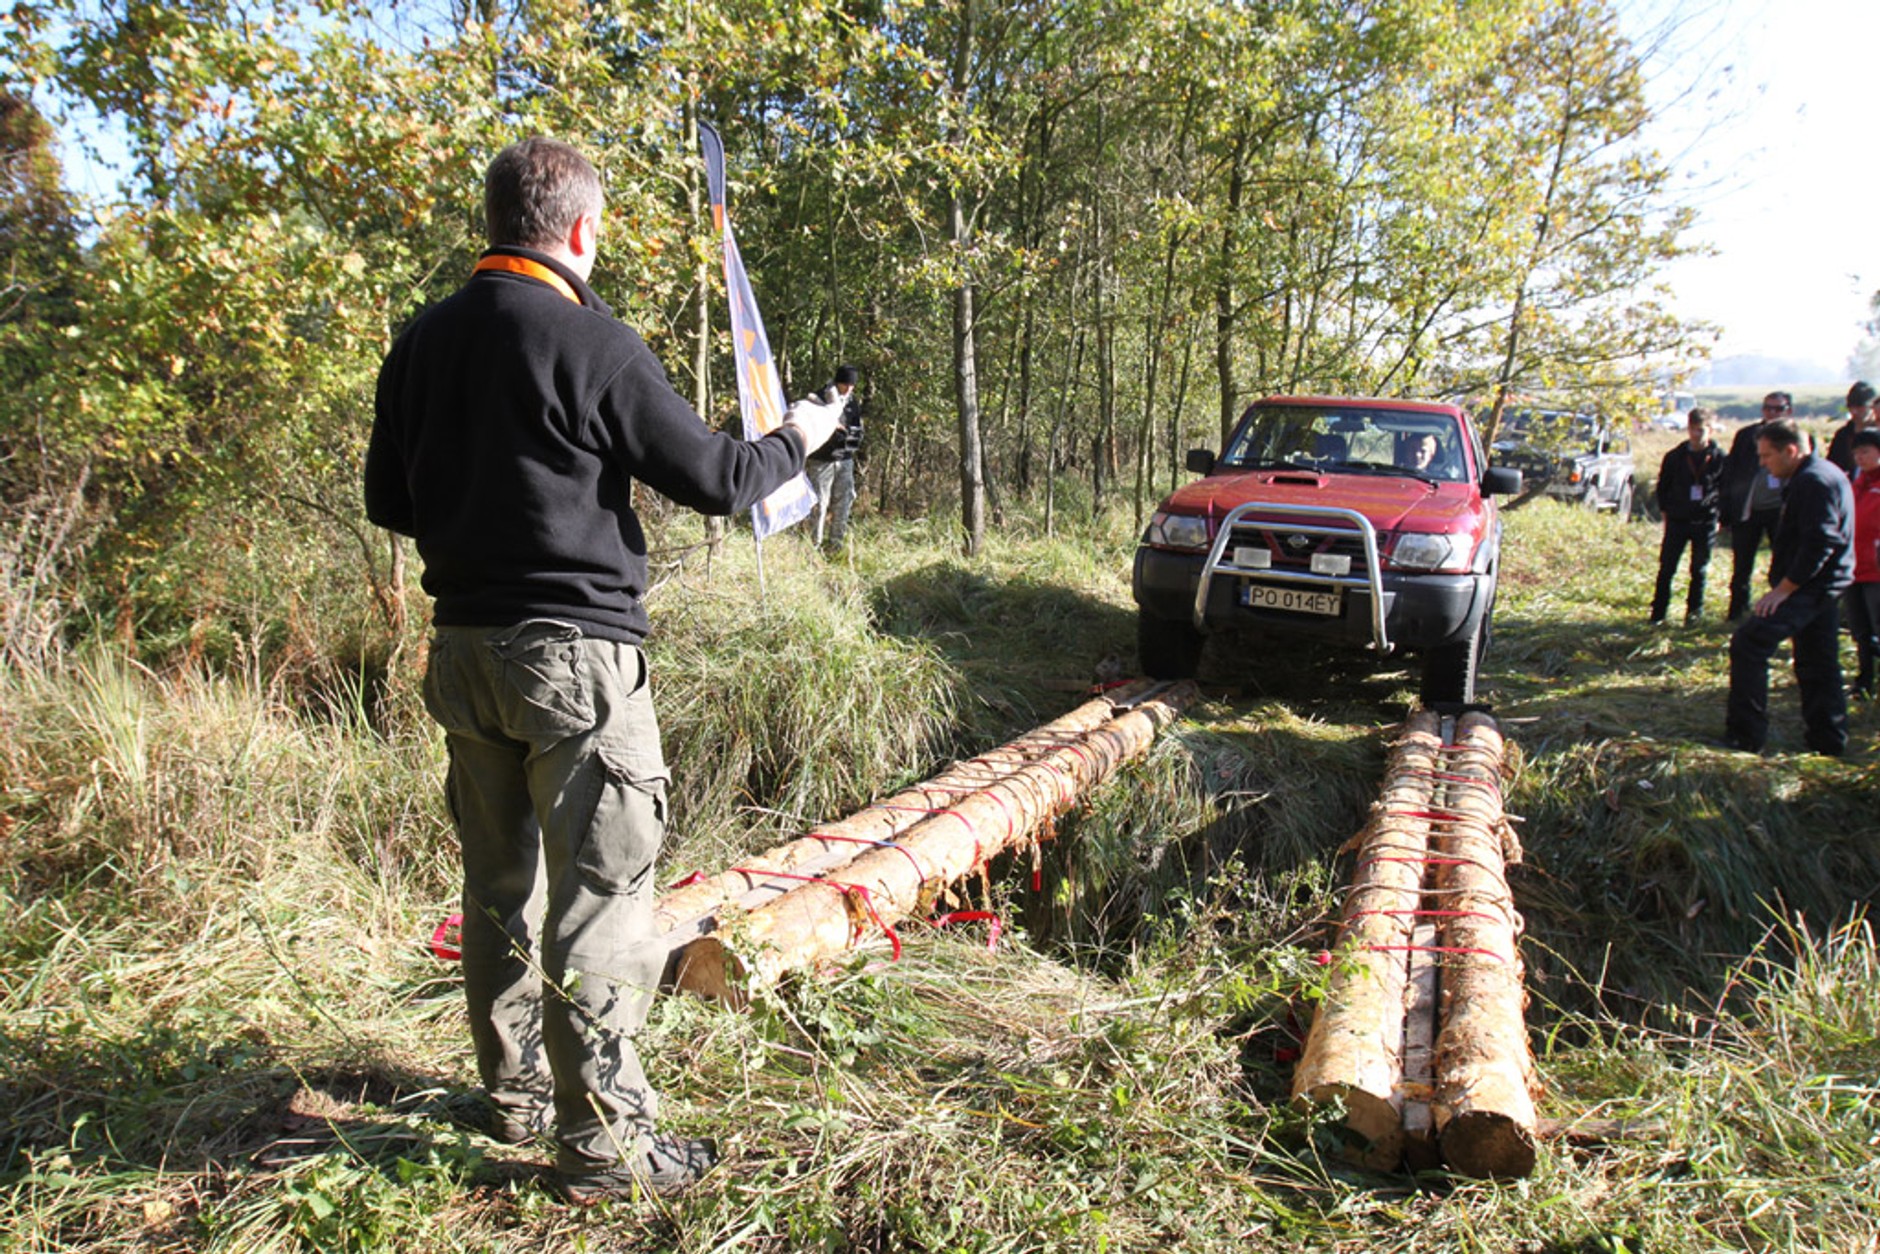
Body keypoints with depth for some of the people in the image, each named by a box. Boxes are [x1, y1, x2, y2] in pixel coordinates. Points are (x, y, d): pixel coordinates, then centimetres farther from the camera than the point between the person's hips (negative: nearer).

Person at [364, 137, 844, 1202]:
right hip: (574, 651, -7)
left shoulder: (423, 342, 7)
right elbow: (716, 479, -10)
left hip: (464, 647, 7)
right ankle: (605, 1137, 10)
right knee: (599, 895, 1)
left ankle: (518, 1090, 33)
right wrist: (796, 440, 8)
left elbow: (389, 500, 13)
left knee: (501, 883, 18)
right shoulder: (593, 343, -14)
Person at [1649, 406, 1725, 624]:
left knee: (1699, 570, 7)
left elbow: (1725, 490, 5)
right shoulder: (1674, 457, 1)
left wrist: (1719, 516, 1)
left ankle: (1694, 610, 20)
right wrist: (1665, 510, 6)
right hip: (1677, 521, 1)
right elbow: (1662, 486, 11)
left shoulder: (1719, 458, -2)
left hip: (1705, 522, -1)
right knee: (1666, 568, 0)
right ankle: (1658, 612, 6)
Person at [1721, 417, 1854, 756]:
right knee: (1817, 665, 15)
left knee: (1748, 644, -14)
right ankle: (1828, 741, 21)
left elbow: (1819, 544, -24)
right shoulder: (1820, 476, 18)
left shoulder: (1815, 481, -16)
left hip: (1808, 587, -11)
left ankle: (1745, 736, -13)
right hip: (1824, 588, 11)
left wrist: (1784, 588, -22)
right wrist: (1786, 585, 18)